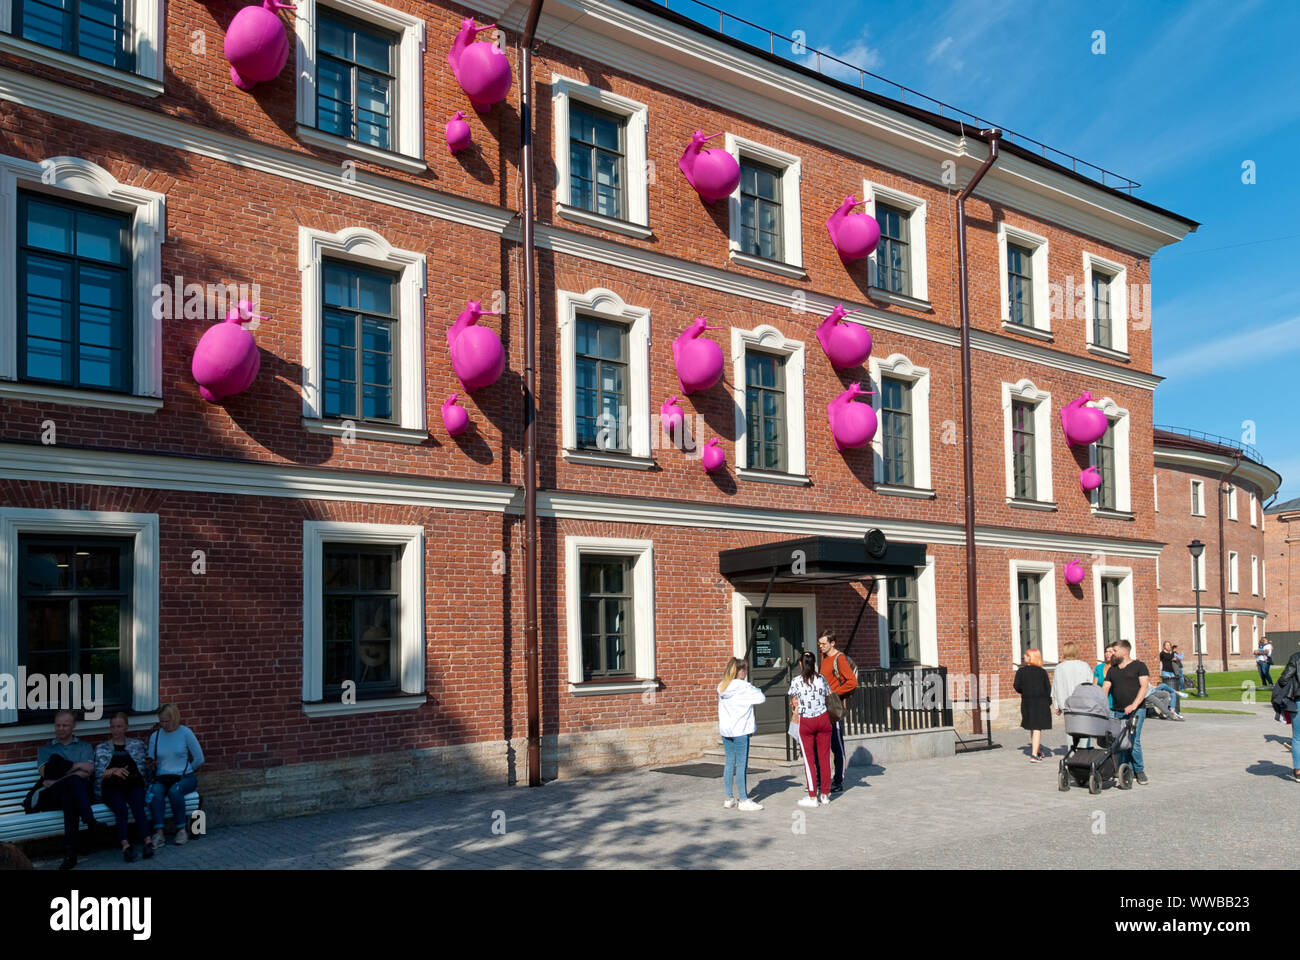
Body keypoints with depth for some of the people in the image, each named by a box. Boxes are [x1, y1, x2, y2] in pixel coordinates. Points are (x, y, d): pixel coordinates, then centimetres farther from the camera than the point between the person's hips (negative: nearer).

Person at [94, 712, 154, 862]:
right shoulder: (101, 748, 21)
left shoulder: (137, 745, 24)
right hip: (112, 787, 0)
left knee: (138, 808, -32)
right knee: (121, 810, -33)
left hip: (134, 784, 0)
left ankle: (148, 842, -50)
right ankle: (125, 845, -50)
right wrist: (113, 771, -8)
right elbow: (99, 774, 9)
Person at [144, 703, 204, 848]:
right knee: (155, 791, -32)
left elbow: (199, 759, 5)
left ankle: (182, 829, -21)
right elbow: (151, 764, 15)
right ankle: (158, 833, -39)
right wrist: (150, 764, -6)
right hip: (162, 778, 2)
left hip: (184, 777, -2)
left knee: (174, 790, -36)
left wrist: (183, 770, 6)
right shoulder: (155, 736, 12)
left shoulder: (185, 733, 2)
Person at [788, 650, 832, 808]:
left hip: (805, 722, -2)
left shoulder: (796, 681, -9)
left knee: (809, 759, 4)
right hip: (823, 719, 2)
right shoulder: (821, 678, -2)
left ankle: (812, 797, 7)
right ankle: (825, 794, 16)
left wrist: (794, 713, 18)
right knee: (824, 757, 10)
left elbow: (793, 703, -1)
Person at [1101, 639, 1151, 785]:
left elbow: (1144, 686, -7)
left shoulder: (1139, 666, 3)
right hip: (1117, 711, 5)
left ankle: (1139, 770, 5)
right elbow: (1105, 689, 14)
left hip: (1136, 710, -5)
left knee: (1134, 741, -11)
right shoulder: (1112, 670, 18)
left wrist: (1134, 705, -19)